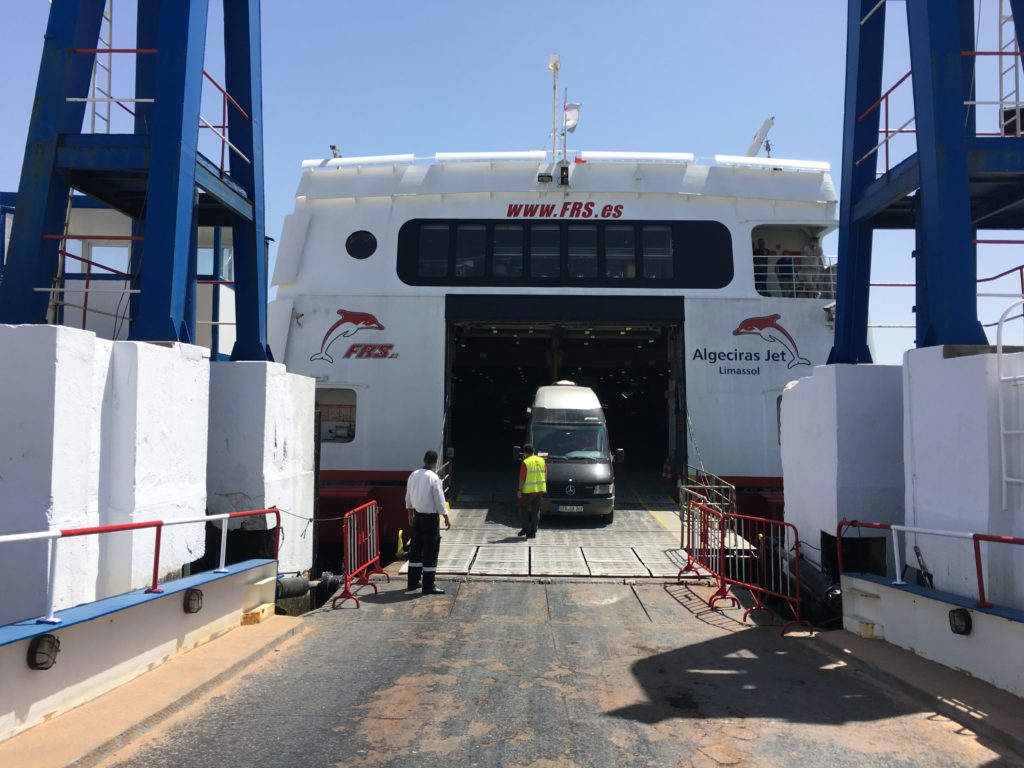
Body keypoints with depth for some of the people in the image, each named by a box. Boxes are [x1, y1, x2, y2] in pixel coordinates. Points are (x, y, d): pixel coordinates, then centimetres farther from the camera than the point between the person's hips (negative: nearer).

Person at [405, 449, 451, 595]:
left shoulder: (413, 475, 3)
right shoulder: (433, 478, -18)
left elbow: (408, 498, 12)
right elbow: (439, 500, -16)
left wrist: (410, 514, 24)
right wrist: (446, 518, -6)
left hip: (418, 516, 7)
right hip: (430, 517, -7)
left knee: (416, 548, 16)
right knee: (431, 550, 0)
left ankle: (413, 582, 24)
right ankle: (428, 586, 4)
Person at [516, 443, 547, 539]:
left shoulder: (525, 462, -11)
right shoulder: (542, 461, 6)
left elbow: (522, 478, -13)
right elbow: (545, 475, 9)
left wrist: (519, 490, -8)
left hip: (529, 490, -5)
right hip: (540, 489, 5)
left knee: (523, 507, 14)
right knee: (536, 510, 10)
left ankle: (526, 528, 9)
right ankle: (533, 532, 11)